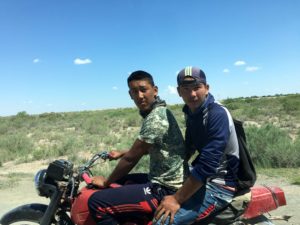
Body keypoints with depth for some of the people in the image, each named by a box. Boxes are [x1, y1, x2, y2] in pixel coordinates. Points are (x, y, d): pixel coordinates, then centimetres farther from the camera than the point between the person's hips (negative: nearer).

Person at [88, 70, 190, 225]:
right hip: (165, 181, 10)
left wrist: (106, 182, -2)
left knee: (96, 202, -15)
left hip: (165, 190, -10)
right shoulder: (160, 112, 10)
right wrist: (121, 154, 28)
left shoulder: (155, 119, -22)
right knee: (120, 182, 27)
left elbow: (131, 158, -16)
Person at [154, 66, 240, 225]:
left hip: (219, 184, -9)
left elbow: (208, 165, -27)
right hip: (201, 177, 9)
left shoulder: (217, 114, -22)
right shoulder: (190, 113, 5)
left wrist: (177, 199, -23)